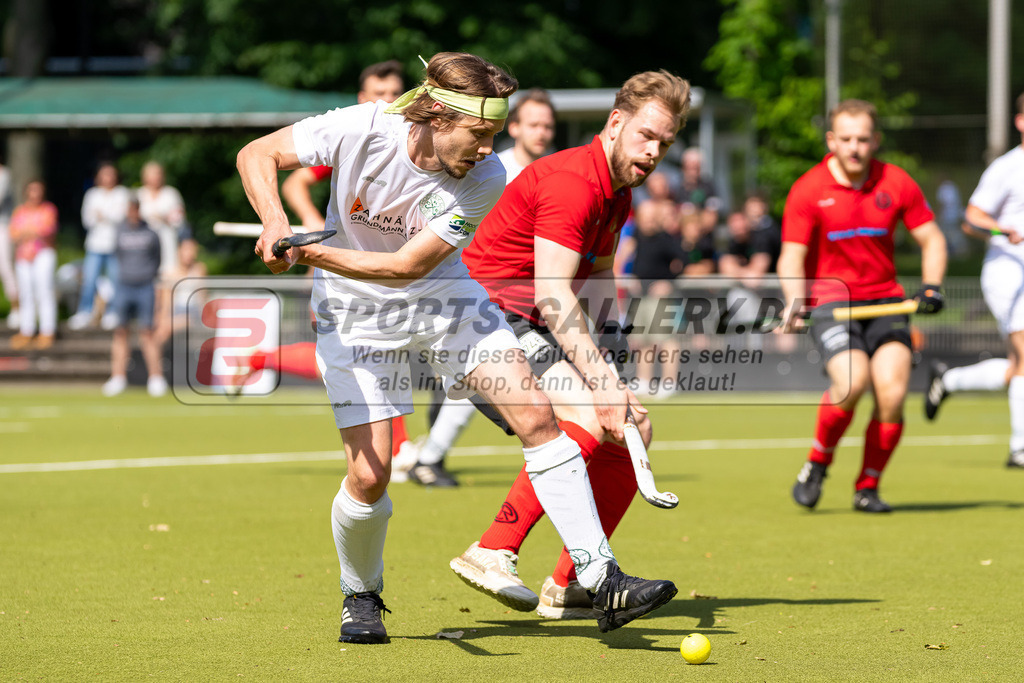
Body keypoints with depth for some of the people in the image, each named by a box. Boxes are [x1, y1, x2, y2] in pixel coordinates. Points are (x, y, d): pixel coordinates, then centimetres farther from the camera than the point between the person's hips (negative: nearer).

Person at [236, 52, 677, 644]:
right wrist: (276, 221, -32)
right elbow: (258, 154, -13)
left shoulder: (486, 180, -21)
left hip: (444, 296, 2)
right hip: (356, 307, -2)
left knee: (537, 417, -12)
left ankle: (602, 581, -8)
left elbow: (407, 266, -25)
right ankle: (361, 595, 19)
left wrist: (313, 254, -36)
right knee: (369, 474, -11)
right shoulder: (362, 129, -24)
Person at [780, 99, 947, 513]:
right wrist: (795, 300, -25)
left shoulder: (897, 183, 3)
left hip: (885, 301, 3)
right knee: (851, 382, -27)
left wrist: (931, 286, -6)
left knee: (892, 392, -16)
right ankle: (817, 464, -1)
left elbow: (931, 238, 11)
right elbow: (792, 256, -7)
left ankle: (867, 488, 2)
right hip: (831, 302, -3)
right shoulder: (808, 190, -5)